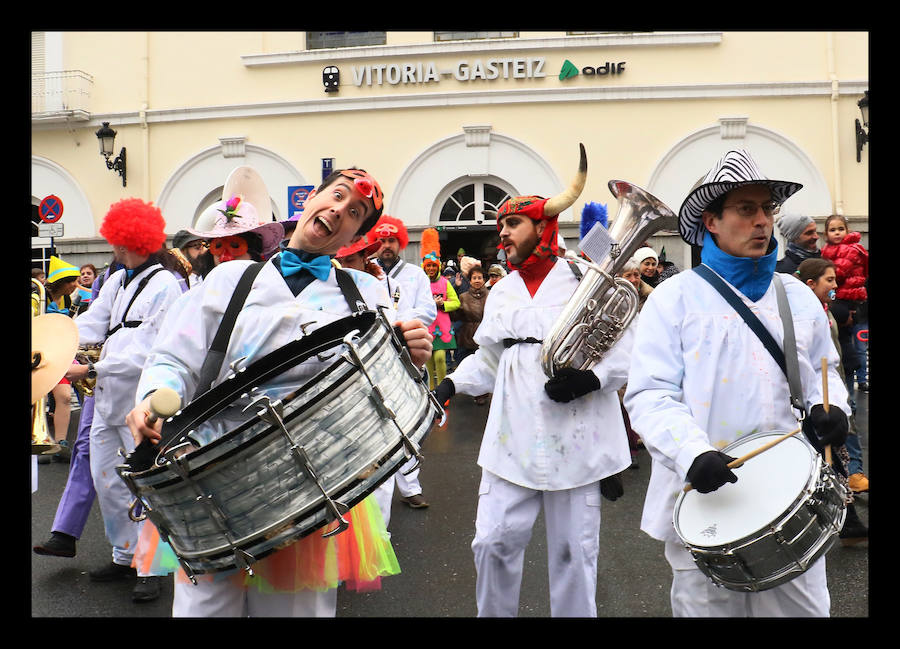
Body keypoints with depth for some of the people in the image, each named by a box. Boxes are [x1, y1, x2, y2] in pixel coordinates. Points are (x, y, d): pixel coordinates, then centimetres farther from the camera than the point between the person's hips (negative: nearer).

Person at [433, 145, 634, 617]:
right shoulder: (502, 291, 13)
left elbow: (626, 353, -4)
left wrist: (590, 378, -20)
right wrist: (451, 384, 0)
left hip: (575, 438, -4)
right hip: (513, 438, 4)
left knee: (573, 550, 7)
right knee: (493, 541, 4)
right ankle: (493, 614, 28)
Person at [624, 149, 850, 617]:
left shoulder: (798, 296, 12)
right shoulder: (675, 298, -3)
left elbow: (822, 370, 23)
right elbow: (649, 393, -10)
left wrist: (828, 407, 0)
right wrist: (693, 453, -26)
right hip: (703, 496, -3)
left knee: (804, 607, 9)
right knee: (707, 606, 8)